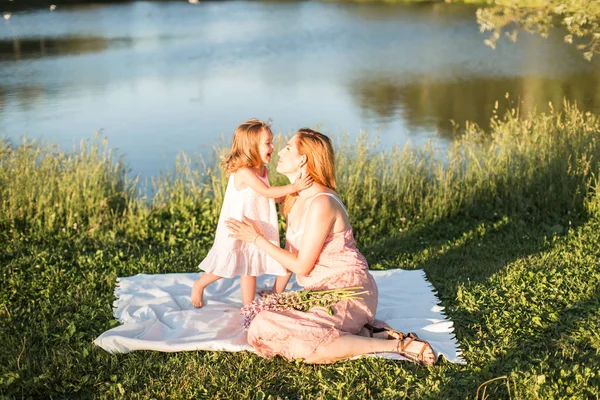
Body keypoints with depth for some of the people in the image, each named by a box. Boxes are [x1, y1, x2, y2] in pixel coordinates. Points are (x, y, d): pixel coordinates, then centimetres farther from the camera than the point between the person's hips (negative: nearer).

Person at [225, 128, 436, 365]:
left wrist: (257, 239, -12)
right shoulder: (296, 200, 9)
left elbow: (302, 266, -17)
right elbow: (293, 253, 12)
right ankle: (363, 333, 0)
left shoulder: (321, 203, -20)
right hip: (323, 292, 9)